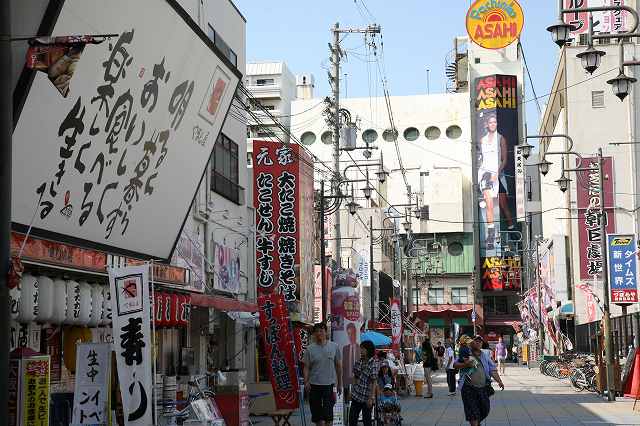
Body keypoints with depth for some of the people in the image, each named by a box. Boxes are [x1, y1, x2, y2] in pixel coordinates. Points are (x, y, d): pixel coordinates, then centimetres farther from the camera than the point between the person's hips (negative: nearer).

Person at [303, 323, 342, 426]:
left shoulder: (334, 347, 2)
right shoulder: (310, 349, 0)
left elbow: (338, 366, 9)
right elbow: (306, 367, 1)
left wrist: (340, 384, 10)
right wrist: (306, 382, -14)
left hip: (329, 384, -1)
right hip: (314, 385, 1)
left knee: (328, 413, -8)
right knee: (317, 414, 8)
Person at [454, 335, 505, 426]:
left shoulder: (485, 356, 13)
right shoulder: (466, 354, 1)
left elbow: (492, 370, 8)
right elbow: (455, 364, -4)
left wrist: (499, 381, -5)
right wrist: (464, 365, -22)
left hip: (483, 388, 5)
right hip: (469, 388, -5)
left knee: (485, 409, 11)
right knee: (473, 411, -5)